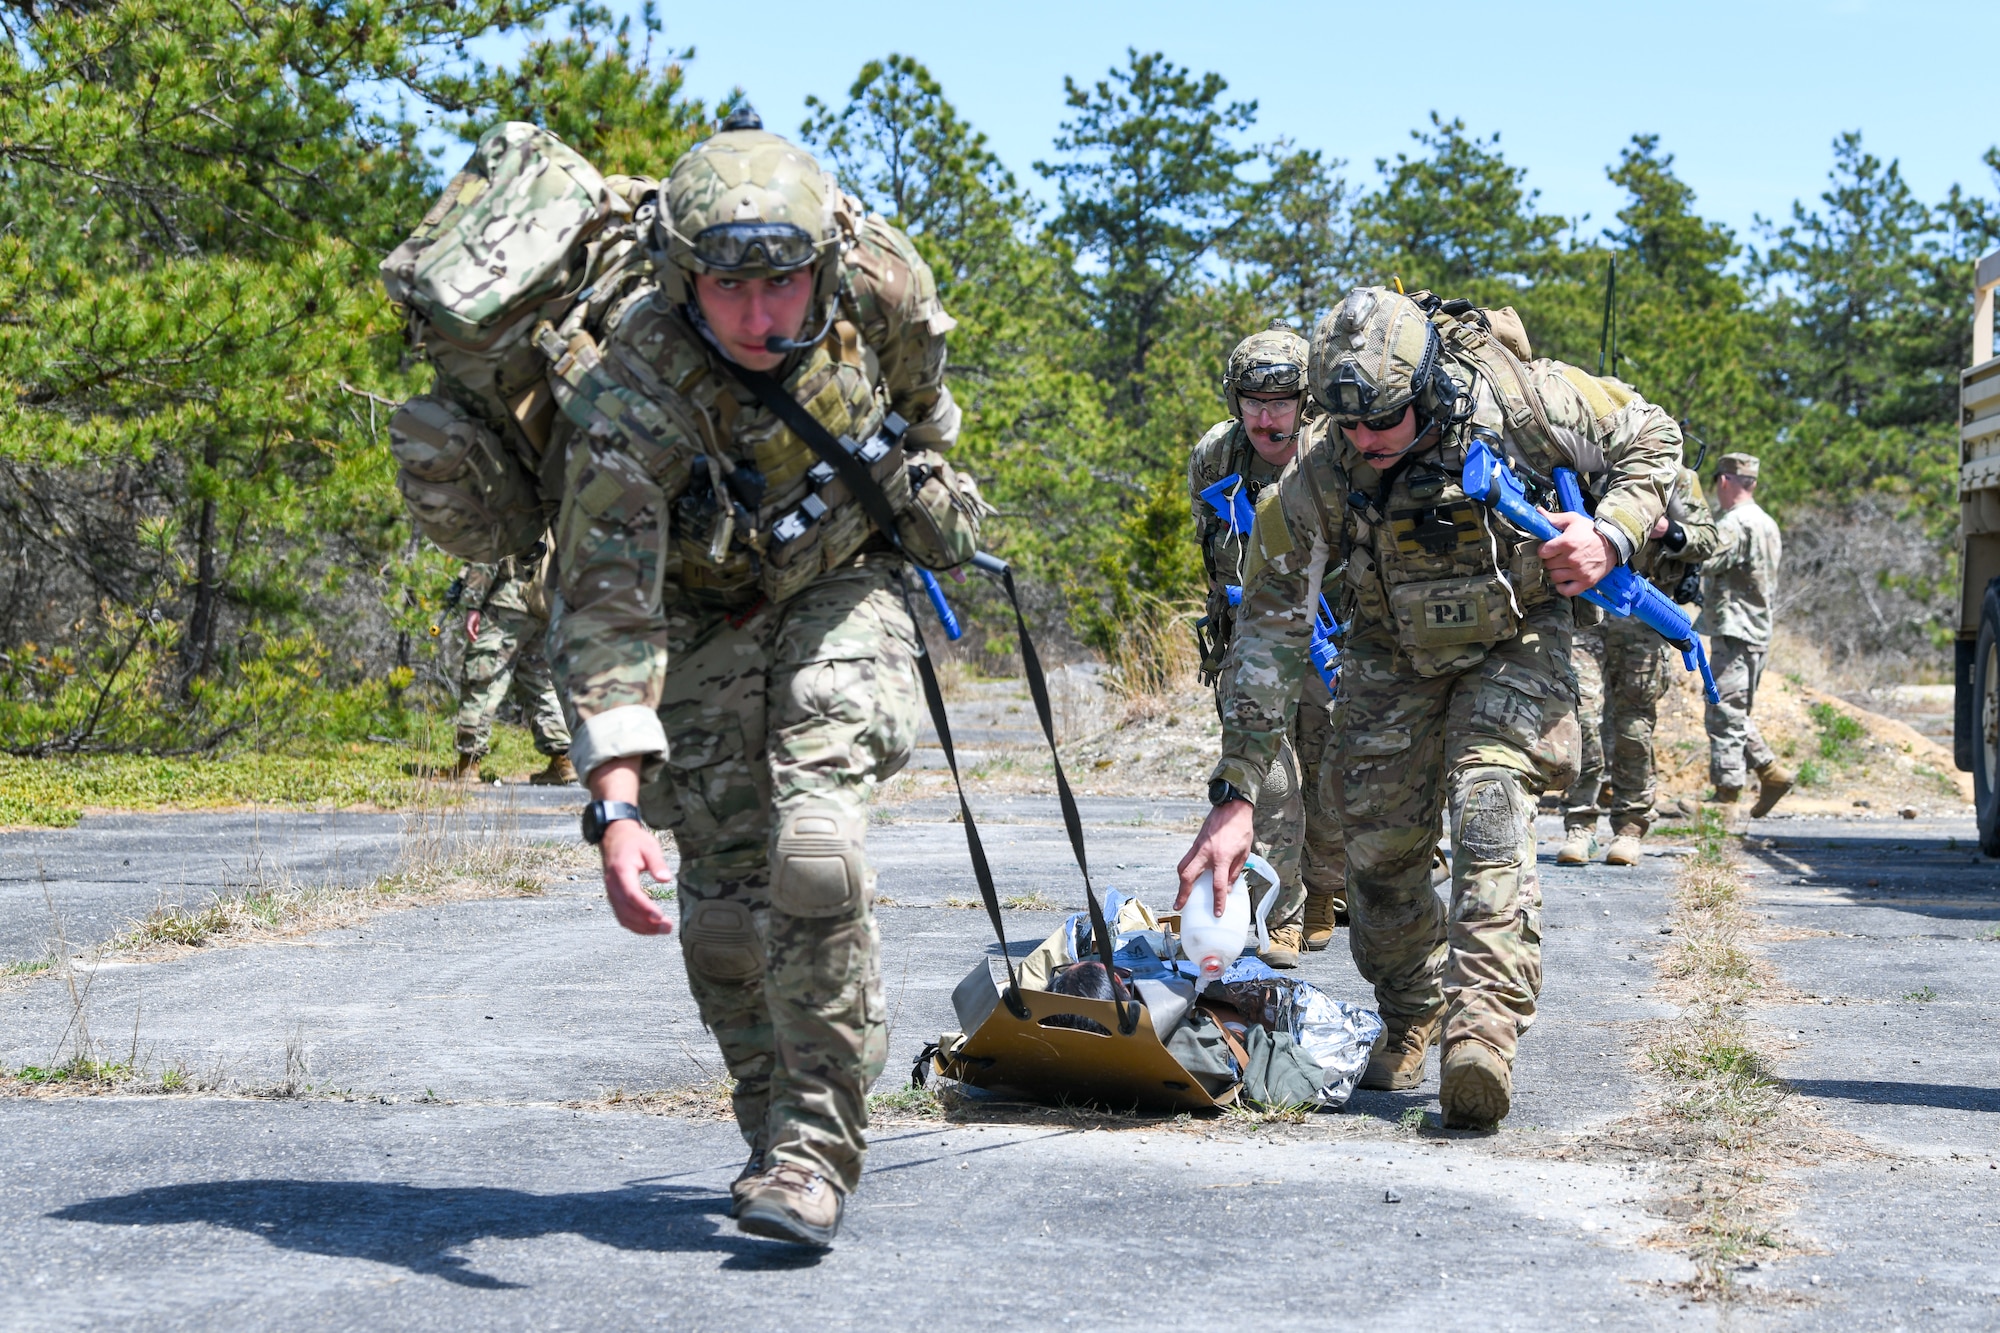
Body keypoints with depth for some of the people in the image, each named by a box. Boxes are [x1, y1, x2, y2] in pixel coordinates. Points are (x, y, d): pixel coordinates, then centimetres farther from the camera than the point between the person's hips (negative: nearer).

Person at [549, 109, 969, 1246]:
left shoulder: (880, 281, -25)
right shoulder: (631, 395, -33)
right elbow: (607, 612, -37)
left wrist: (925, 485, 19)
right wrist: (618, 807, -46)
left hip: (842, 588, 0)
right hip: (702, 618, 0)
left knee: (815, 844, -21)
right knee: (725, 896, -1)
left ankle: (817, 1143, -15)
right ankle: (778, 1131, 21)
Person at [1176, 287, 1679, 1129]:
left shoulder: (1523, 399, -29)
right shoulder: (1315, 485, -26)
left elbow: (1649, 439, -10)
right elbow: (1268, 633, -22)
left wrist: (1612, 535, -31)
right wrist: (1234, 795, -27)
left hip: (1516, 644, -2)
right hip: (1393, 662, 2)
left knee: (1488, 804, -24)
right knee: (1379, 844, -1)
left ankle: (1483, 1030, -35)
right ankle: (1410, 1018, 26)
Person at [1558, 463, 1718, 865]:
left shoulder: (1678, 479, 11)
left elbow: (1707, 537, 7)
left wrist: (1670, 531, -12)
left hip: (1643, 620, 0)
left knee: (1634, 726, 2)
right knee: (1583, 715, -11)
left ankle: (1630, 828, 12)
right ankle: (1579, 826, -7)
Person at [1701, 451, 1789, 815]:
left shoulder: (1734, 524, -15)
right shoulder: (1768, 524, 16)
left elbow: (1700, 563, -27)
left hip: (1733, 634, -10)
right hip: (1758, 632, 10)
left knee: (1724, 716, -7)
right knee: (1735, 715, 17)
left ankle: (1726, 794, -6)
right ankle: (1771, 772, 12)